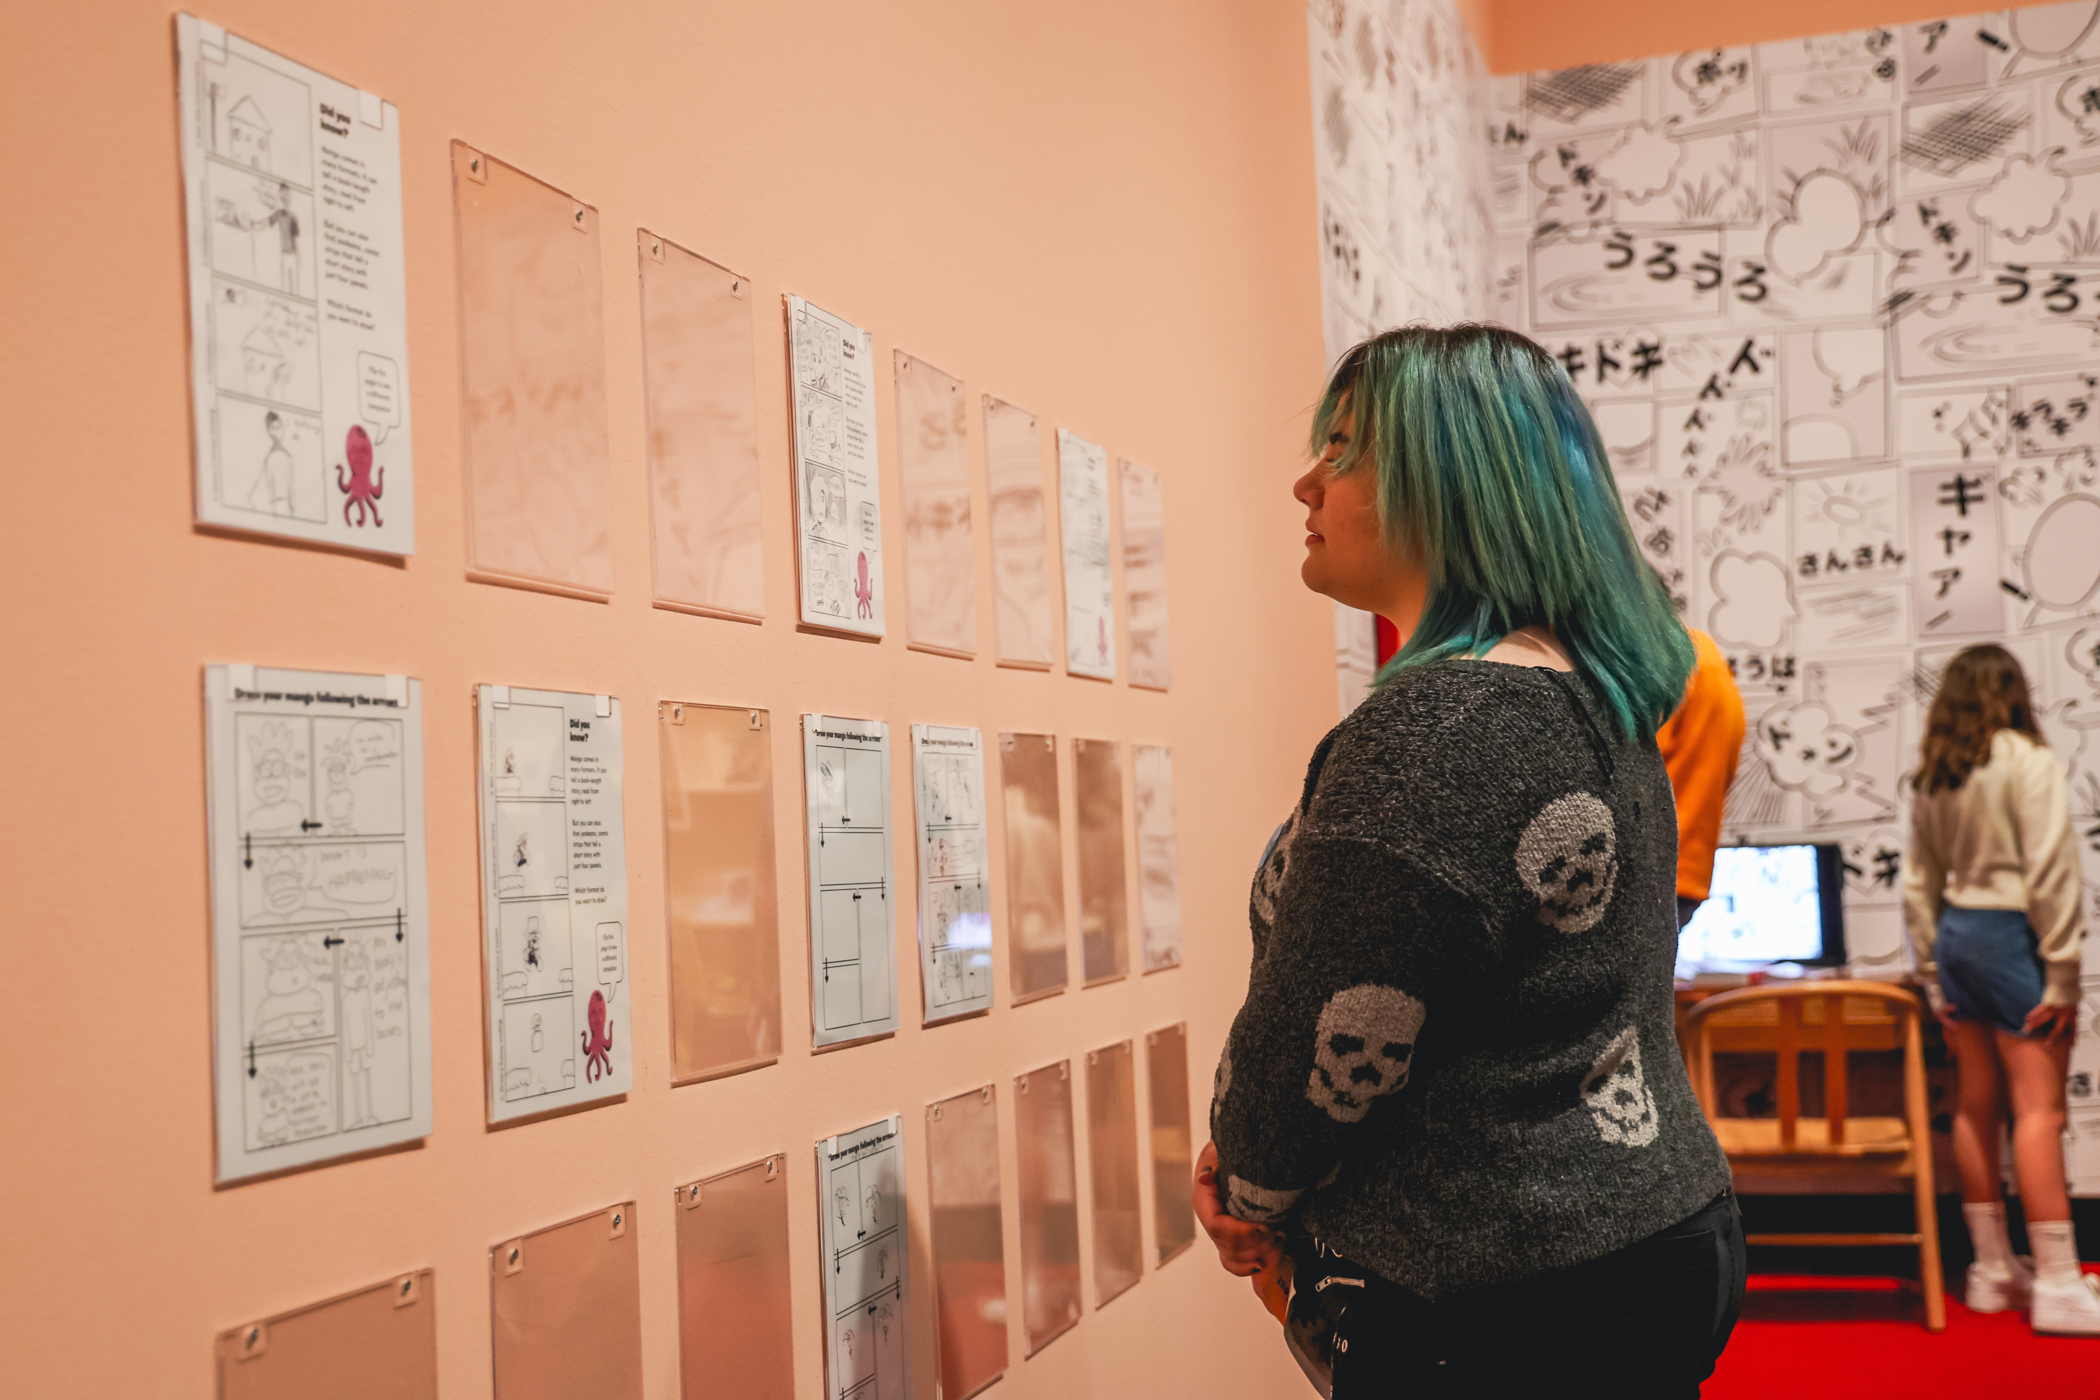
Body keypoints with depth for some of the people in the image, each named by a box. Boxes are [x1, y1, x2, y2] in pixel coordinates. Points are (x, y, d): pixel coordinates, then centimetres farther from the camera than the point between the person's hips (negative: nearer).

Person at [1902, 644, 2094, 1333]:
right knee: (2038, 1105, -6)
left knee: (1979, 1103, 11)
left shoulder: (1929, 778, 10)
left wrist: (1934, 978, 16)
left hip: (1955, 936, 7)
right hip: (2011, 936, -7)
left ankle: (1992, 1269, 18)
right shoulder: (2026, 761, -10)